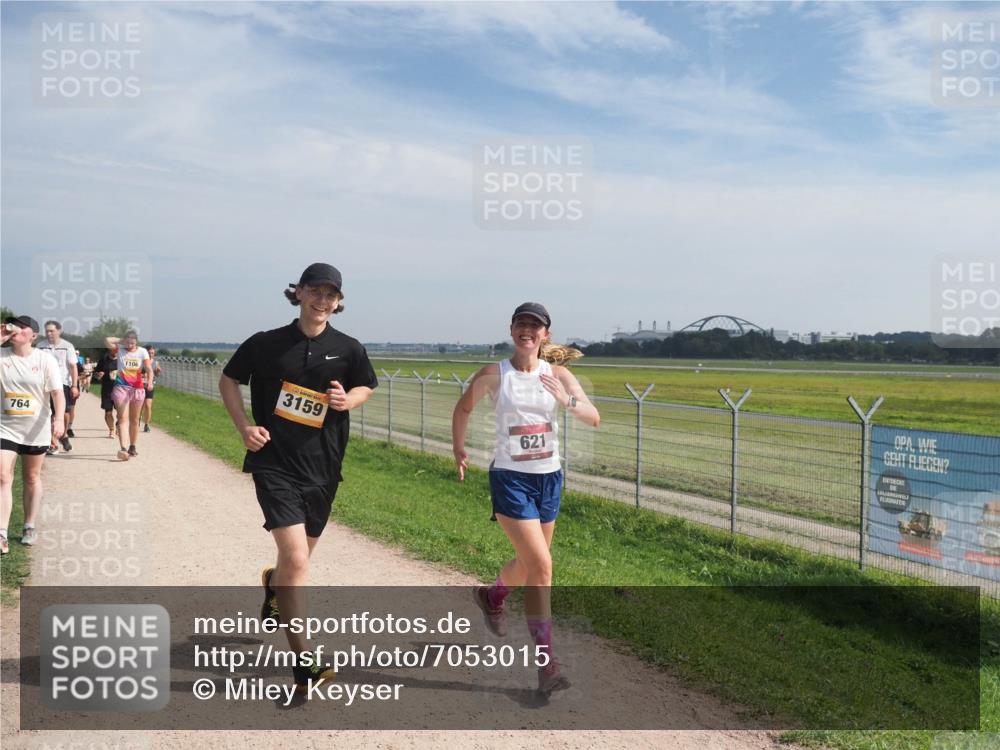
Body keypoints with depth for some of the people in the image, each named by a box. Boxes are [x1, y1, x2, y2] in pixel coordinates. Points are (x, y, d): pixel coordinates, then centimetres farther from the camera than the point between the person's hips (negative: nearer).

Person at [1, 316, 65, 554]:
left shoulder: (45, 359, -6)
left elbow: (58, 393, -10)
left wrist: (59, 419, -27)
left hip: (36, 430, 0)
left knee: (32, 478, 13)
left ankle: (29, 527, 27)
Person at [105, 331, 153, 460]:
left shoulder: (142, 352, 1)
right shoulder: (120, 349, 1)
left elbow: (149, 369, -8)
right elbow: (107, 340, -14)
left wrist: (149, 382, -25)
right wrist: (122, 340, -3)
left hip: (137, 388, 2)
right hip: (121, 387, -2)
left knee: (134, 420, 12)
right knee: (123, 418, -14)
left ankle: (132, 447, 25)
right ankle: (122, 448, -25)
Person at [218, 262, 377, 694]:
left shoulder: (348, 349, 1)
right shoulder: (266, 344, -2)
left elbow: (366, 386, 17)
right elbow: (228, 380, 11)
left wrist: (347, 400, -6)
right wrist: (244, 427, -3)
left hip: (322, 468, 3)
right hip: (275, 464, -3)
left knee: (299, 557, 20)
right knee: (297, 560, -15)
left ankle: (273, 583, 57)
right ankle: (302, 662, -8)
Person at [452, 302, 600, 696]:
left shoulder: (558, 375, 1)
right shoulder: (493, 375, -5)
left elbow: (593, 418, -7)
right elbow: (463, 407, 11)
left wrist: (567, 401, -25)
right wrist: (458, 447, 3)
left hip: (549, 477, 4)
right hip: (509, 477, -4)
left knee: (530, 562, 19)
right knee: (541, 564, -15)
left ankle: (490, 596, 53)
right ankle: (545, 662, -6)